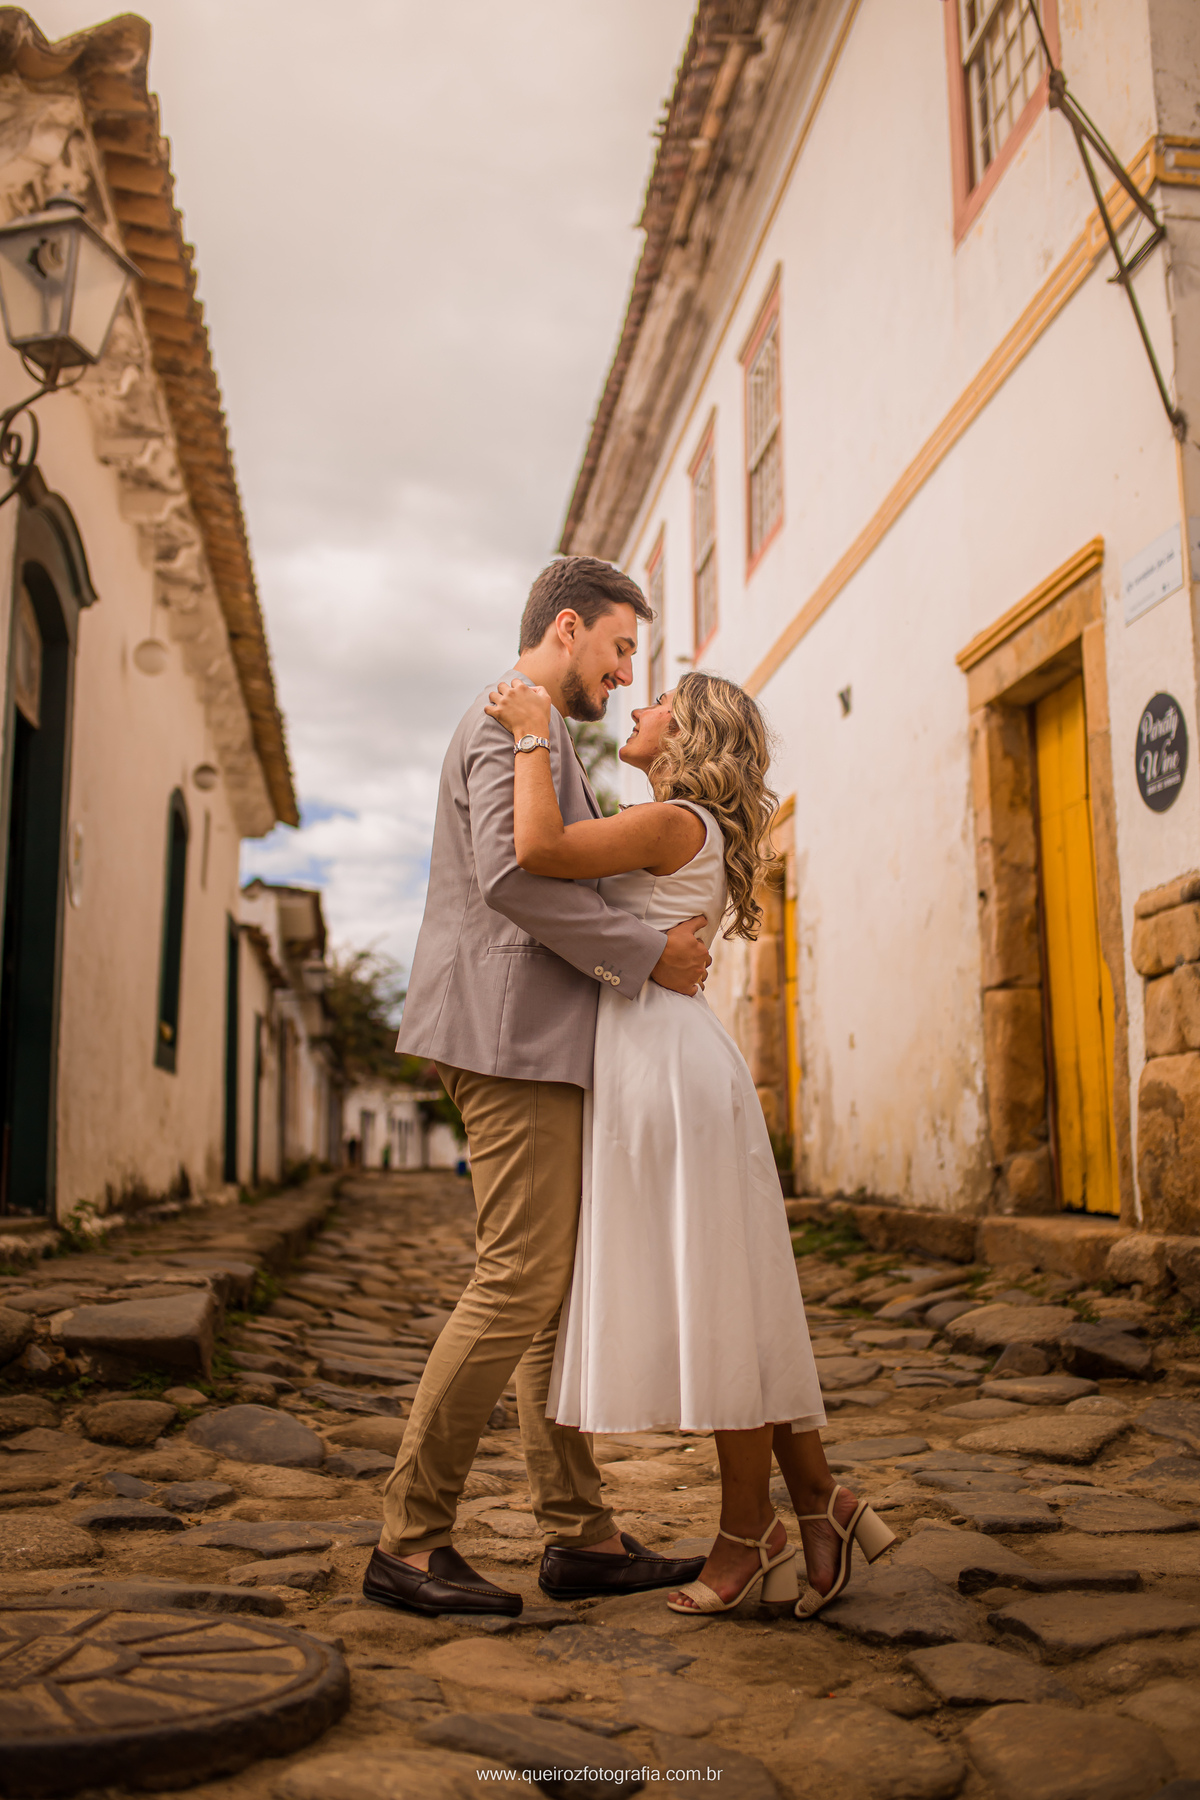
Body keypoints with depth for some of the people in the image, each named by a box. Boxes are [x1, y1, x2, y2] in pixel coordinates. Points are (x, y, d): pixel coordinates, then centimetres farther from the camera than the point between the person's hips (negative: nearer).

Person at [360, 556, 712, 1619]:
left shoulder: (537, 735, 25)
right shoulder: (514, 721, -8)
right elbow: (510, 873, -23)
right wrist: (647, 954, -16)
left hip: (539, 1045, 11)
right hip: (513, 1038, -11)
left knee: (563, 1285, 9)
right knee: (520, 1281, -9)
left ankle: (581, 1537, 14)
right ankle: (411, 1541, 1)